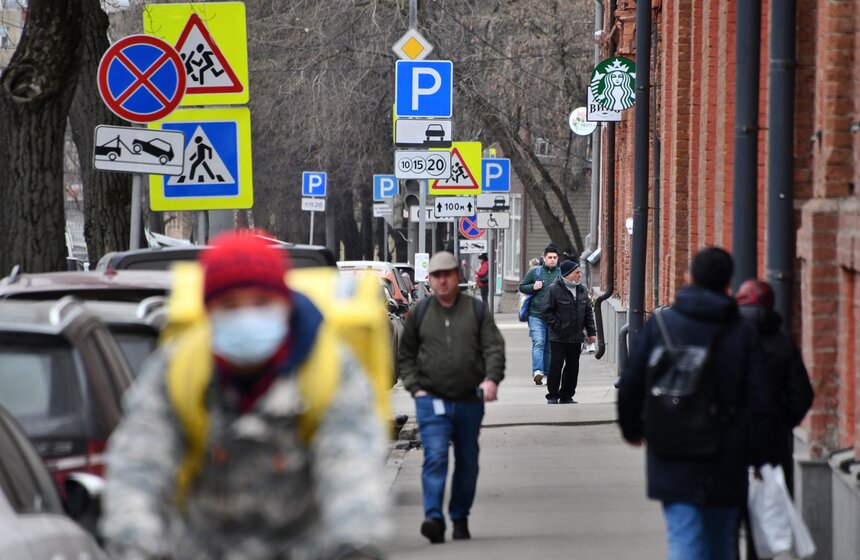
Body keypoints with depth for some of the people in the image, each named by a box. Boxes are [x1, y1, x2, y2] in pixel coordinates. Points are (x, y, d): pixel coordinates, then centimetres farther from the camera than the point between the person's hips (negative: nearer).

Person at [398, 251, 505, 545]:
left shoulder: (477, 310, 7)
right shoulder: (419, 313, 8)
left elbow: (494, 347, 0)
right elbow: (406, 355, 14)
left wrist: (492, 378, -18)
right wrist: (415, 387, 0)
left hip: (469, 401, 2)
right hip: (432, 400, -2)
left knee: (467, 462, 9)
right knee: (435, 457, -17)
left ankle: (460, 517, 22)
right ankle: (434, 518, -24)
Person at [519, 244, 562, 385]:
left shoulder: (561, 274, 7)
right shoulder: (534, 272, 6)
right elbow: (522, 287, 12)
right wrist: (533, 287, -7)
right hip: (536, 315, -2)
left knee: (549, 347, 8)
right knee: (538, 343, -17)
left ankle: (546, 373, 17)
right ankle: (537, 371, -29)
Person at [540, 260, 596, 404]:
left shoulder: (582, 290, 10)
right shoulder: (554, 289, -10)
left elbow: (588, 312, 17)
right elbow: (546, 312, -10)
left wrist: (591, 331, 10)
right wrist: (557, 327, -14)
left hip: (576, 338, 6)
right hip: (559, 338, -6)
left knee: (573, 367, 9)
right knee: (556, 366, -3)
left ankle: (567, 396, 19)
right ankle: (552, 396, 6)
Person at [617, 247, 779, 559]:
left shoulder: (659, 325, -2)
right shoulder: (744, 334, -2)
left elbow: (629, 386, 4)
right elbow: (760, 404, -5)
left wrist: (631, 428, 22)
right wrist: (762, 461, 2)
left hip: (673, 463, -1)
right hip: (726, 466, 1)